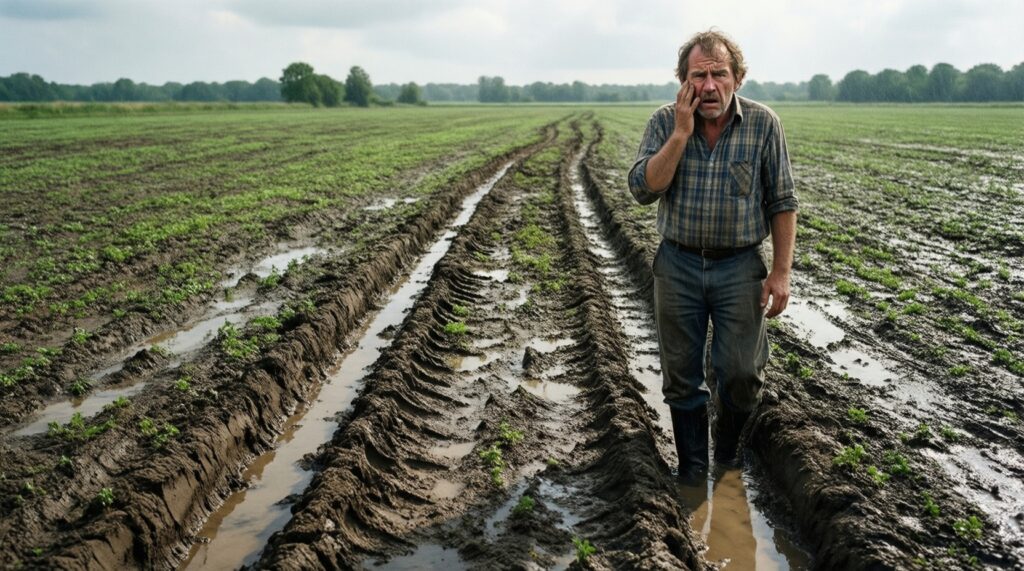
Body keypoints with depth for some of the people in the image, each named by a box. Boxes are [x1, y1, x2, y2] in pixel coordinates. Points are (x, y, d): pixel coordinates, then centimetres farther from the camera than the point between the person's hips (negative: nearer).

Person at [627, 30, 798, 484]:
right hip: (678, 265, 1)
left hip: (740, 267, -1)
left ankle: (728, 456, 32)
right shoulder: (664, 123, -3)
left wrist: (781, 271, -6)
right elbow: (642, 190, -15)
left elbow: (782, 203, -2)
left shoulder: (763, 123, -6)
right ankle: (692, 470, 28)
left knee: (741, 374, 2)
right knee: (681, 376, 9)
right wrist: (682, 132, -20)